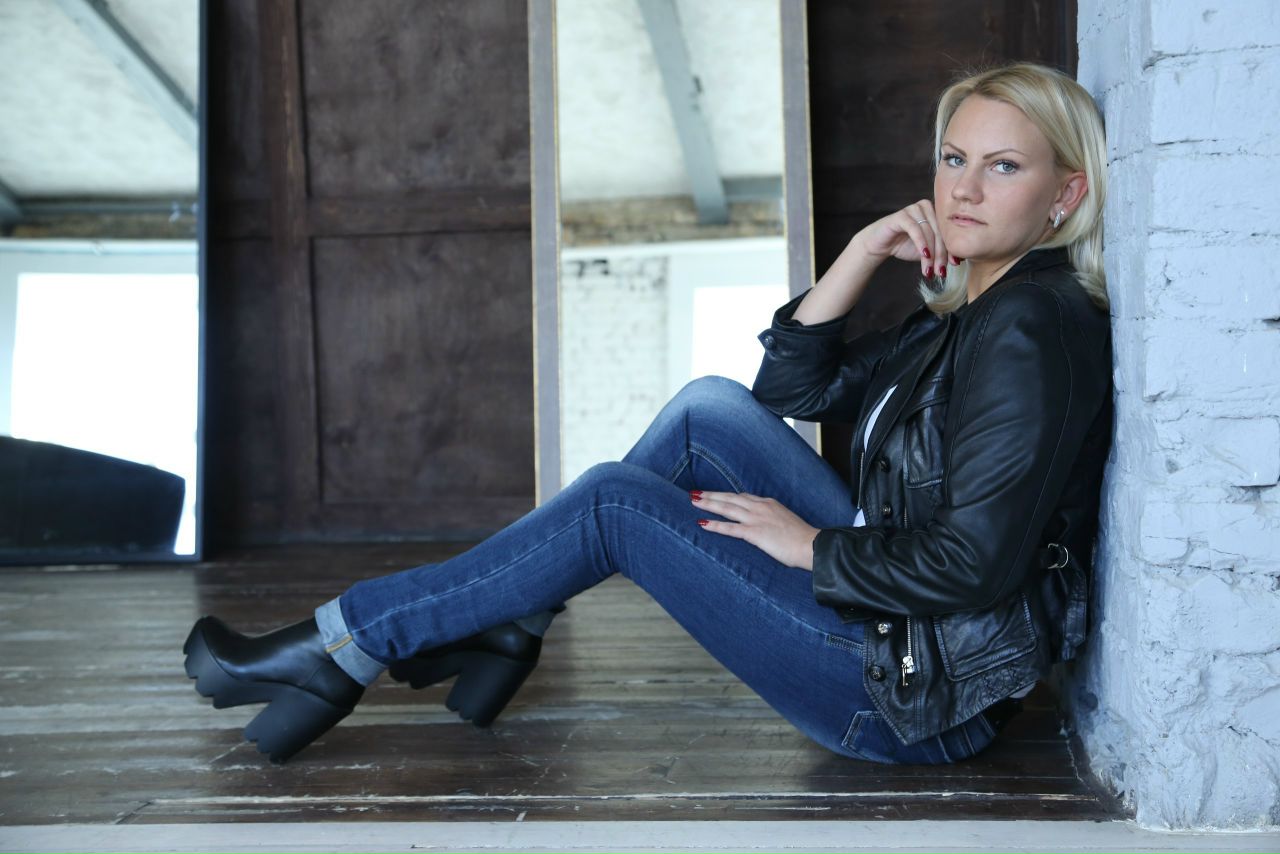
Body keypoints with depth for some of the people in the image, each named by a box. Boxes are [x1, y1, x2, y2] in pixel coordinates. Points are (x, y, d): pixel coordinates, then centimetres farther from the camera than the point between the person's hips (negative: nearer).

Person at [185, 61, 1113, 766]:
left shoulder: (1033, 328, -19)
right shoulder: (967, 315, 12)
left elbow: (974, 562, -27)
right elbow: (791, 385, 14)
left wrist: (811, 546, -13)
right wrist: (865, 250, 2)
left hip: (927, 696, -9)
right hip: (896, 633, 9)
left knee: (613, 502, -9)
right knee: (710, 409, 4)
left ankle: (340, 649, 5)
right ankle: (499, 630, 10)